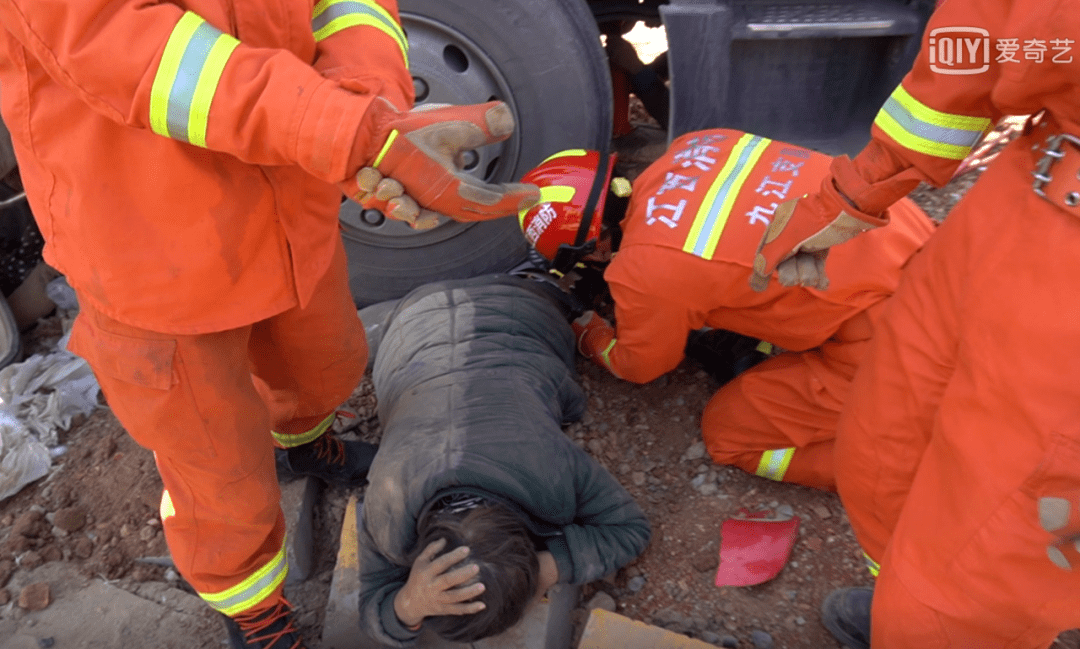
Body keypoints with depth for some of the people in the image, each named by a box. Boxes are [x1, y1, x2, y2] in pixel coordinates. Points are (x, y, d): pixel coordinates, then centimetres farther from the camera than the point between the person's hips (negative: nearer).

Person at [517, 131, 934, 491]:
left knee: (728, 433, 7)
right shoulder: (692, 146, 3)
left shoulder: (644, 272, -16)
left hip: (885, 337, -8)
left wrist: (588, 336, 28)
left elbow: (640, 367, 7)